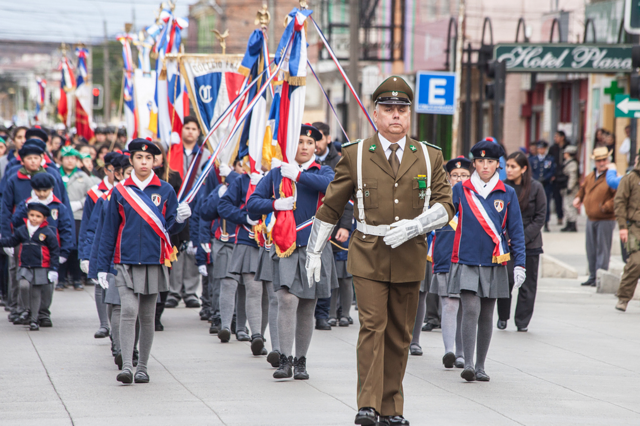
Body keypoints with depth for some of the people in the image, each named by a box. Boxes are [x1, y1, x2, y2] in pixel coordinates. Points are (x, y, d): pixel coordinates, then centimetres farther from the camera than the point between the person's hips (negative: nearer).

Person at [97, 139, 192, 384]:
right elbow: (109, 232, 6)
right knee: (129, 311, -15)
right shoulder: (120, 192, 4)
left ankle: (143, 368, 17)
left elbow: (171, 228, 6)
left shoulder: (165, 191, 5)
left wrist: (180, 219, -17)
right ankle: (126, 367, -19)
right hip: (127, 263, -1)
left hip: (154, 263, 1)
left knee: (147, 316, 8)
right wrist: (102, 267, 3)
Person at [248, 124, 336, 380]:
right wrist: (275, 204, -10)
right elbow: (253, 203, 7)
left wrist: (299, 175, -17)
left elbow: (331, 185, -18)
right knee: (287, 300, -18)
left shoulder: (322, 172, 7)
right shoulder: (276, 173, 9)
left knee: (307, 307, 7)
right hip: (284, 247, -1)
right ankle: (285, 361, -17)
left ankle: (301, 362, 18)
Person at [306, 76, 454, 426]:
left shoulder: (430, 157, 7)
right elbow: (331, 206, 7)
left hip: (409, 257, 2)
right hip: (368, 256, -2)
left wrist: (414, 226, -15)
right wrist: (314, 252, 7)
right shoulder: (355, 155, 2)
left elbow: (444, 204, 3)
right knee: (372, 326, -13)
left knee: (399, 334, 7)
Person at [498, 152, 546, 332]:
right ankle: (502, 317, 12)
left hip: (530, 242, 0)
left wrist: (523, 238, -9)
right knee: (506, 280, -9)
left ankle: (522, 321, 14)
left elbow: (540, 217, -1)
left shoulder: (536, 188, -2)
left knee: (527, 283, 3)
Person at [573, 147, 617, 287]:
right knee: (591, 250, 13)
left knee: (602, 249, -4)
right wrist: (579, 198, 13)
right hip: (591, 219, 7)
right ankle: (592, 276, 22)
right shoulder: (590, 177, 12)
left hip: (605, 220, -7)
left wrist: (606, 207, -21)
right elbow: (583, 188, 31)